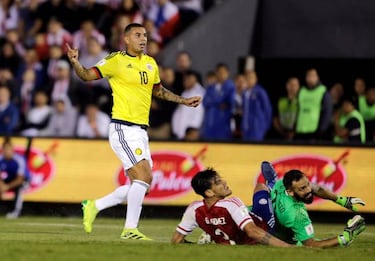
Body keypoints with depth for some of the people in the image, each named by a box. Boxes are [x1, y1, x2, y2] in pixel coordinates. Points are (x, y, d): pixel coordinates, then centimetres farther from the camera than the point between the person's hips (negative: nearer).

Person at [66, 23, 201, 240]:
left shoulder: (151, 63, 14)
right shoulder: (116, 60, -6)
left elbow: (159, 90, 30)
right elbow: (88, 75, -8)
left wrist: (184, 101, 27)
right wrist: (75, 62, -27)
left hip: (141, 131, 8)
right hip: (123, 129, -8)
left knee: (140, 185, 8)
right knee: (144, 176, -18)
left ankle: (94, 206, 22)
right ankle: (130, 229, -11)